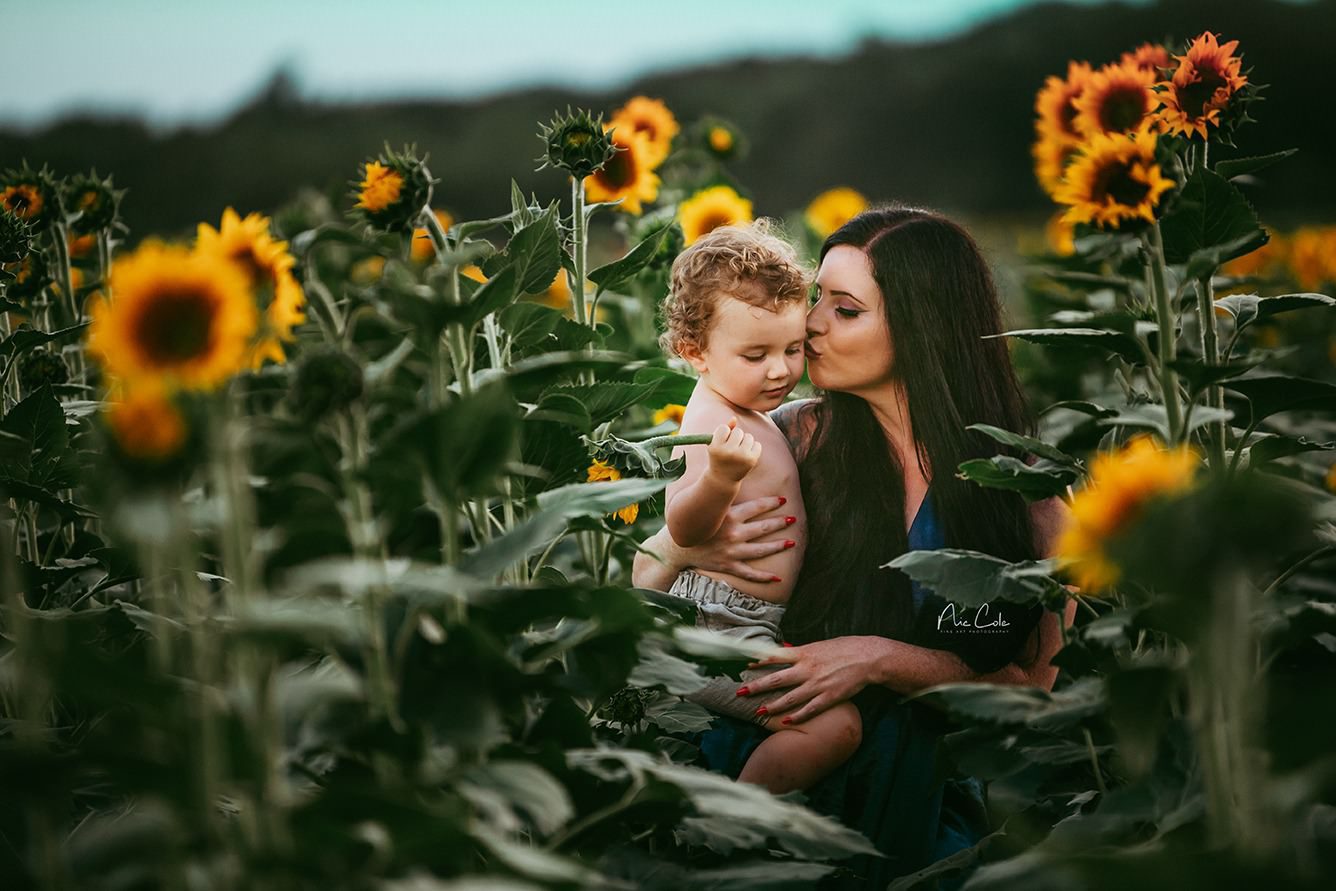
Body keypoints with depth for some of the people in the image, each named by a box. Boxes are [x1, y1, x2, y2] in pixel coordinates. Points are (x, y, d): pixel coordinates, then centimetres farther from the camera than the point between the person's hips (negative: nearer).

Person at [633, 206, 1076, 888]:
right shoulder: (799, 438, 2)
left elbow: (1030, 686, -4)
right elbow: (639, 581, 10)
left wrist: (882, 659, -17)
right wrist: (682, 550, -13)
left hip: (920, 792, 0)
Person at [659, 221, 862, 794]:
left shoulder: (747, 413, 12)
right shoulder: (712, 422, -21)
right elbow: (683, 527, -34)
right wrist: (720, 476, -52)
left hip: (747, 625, 11)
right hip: (719, 631, -11)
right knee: (835, 726, -26)